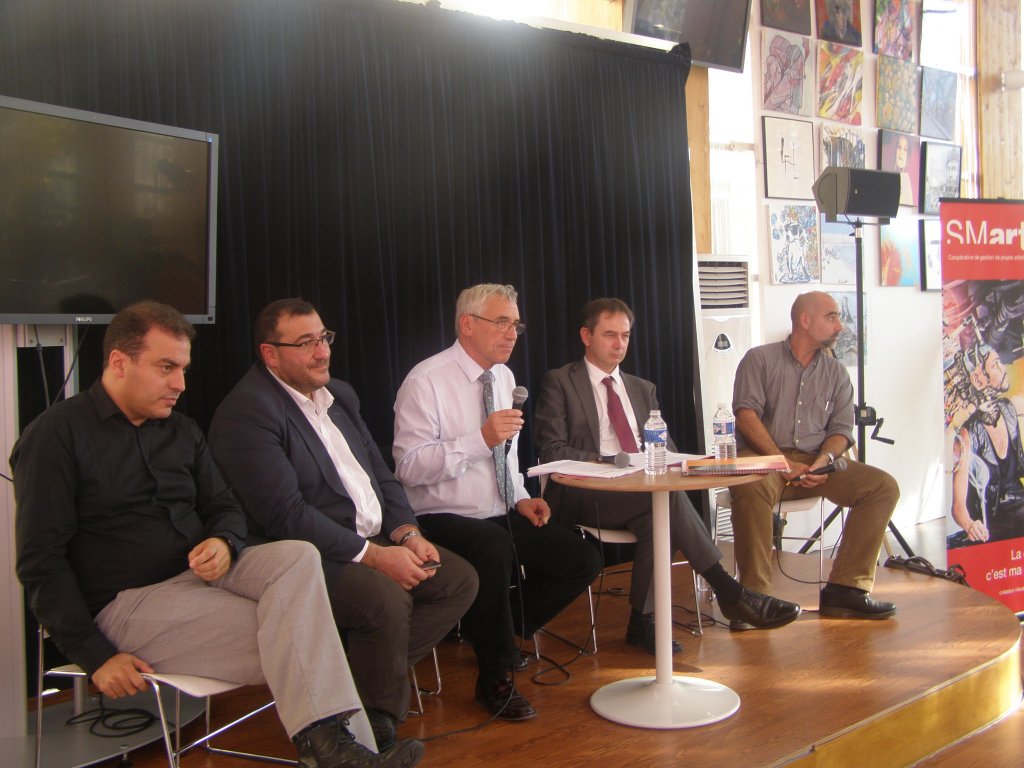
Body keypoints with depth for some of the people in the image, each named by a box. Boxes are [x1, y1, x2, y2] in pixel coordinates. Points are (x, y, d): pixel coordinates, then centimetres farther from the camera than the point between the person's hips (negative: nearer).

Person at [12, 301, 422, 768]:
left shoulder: (181, 432, 14)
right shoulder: (56, 435, -5)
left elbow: (223, 507, 20)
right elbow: (41, 561, -9)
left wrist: (224, 542, -7)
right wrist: (96, 656, -15)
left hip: (200, 572, 6)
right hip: (126, 601, -6)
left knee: (298, 557, -25)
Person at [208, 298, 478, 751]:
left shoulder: (340, 395, 13)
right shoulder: (247, 412, -15)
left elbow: (380, 476, 15)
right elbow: (285, 514, -22)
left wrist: (407, 534, -4)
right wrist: (374, 555, -22)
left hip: (374, 540, 9)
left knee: (460, 579, -1)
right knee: (386, 597, -31)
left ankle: (366, 676, 5)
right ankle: (375, 724, -5)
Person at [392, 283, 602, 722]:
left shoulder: (503, 378, 11)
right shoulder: (426, 381, -14)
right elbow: (409, 467, -22)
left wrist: (521, 499, 6)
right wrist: (481, 438, -29)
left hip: (502, 517, 8)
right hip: (443, 519, -8)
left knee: (583, 562, -6)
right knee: (495, 548, -38)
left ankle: (493, 629, 13)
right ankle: (496, 677, -14)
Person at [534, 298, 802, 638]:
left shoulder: (643, 389, 23)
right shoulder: (558, 382, 6)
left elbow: (665, 446, 17)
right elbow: (552, 451, -5)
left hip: (641, 491, 5)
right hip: (586, 495, -5)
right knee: (667, 495, -31)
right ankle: (728, 592, -26)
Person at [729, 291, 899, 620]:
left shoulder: (836, 373, 18)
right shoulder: (760, 359, 4)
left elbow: (841, 429, 11)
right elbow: (746, 416, -8)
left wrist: (824, 460, -11)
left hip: (816, 461, 5)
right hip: (763, 456, -5)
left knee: (883, 486, -15)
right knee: (751, 488, -38)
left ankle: (845, 588, -13)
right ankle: (755, 593, -27)